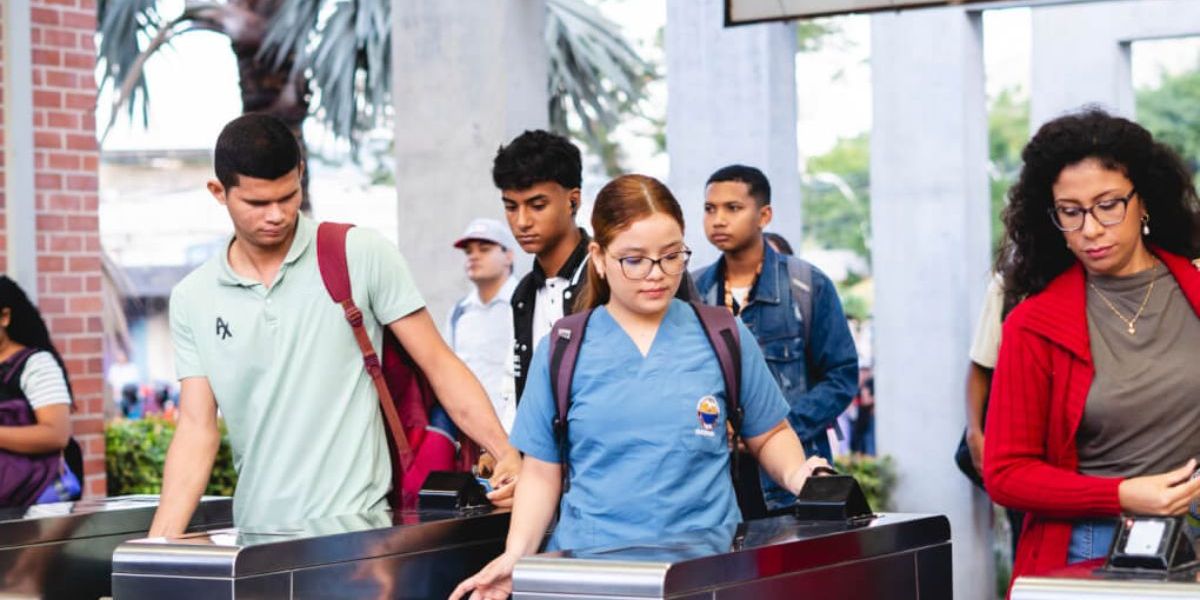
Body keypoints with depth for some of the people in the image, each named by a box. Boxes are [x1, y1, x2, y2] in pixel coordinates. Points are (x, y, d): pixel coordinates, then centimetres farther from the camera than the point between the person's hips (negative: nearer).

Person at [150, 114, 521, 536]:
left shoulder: (361, 255, -1)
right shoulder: (192, 300, 7)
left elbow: (439, 365, -1)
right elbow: (197, 428, 4)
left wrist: (506, 453, -13)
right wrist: (160, 542, -7)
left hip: (356, 522, -3)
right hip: (254, 533, 3)